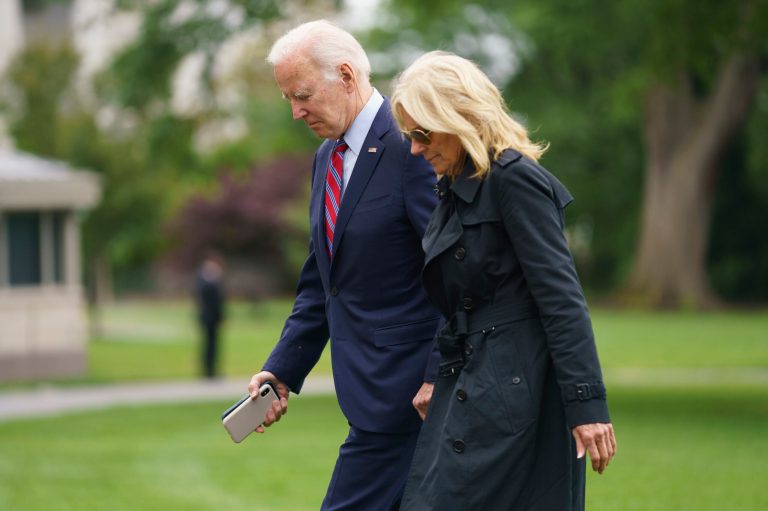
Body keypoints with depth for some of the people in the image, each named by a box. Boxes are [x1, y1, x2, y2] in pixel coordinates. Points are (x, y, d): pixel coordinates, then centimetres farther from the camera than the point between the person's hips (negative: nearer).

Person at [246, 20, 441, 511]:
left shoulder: (410, 147, -14)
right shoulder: (327, 158, 15)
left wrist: (438, 376, -19)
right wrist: (283, 371, 13)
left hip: (403, 386, -9)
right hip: (366, 379, 9)